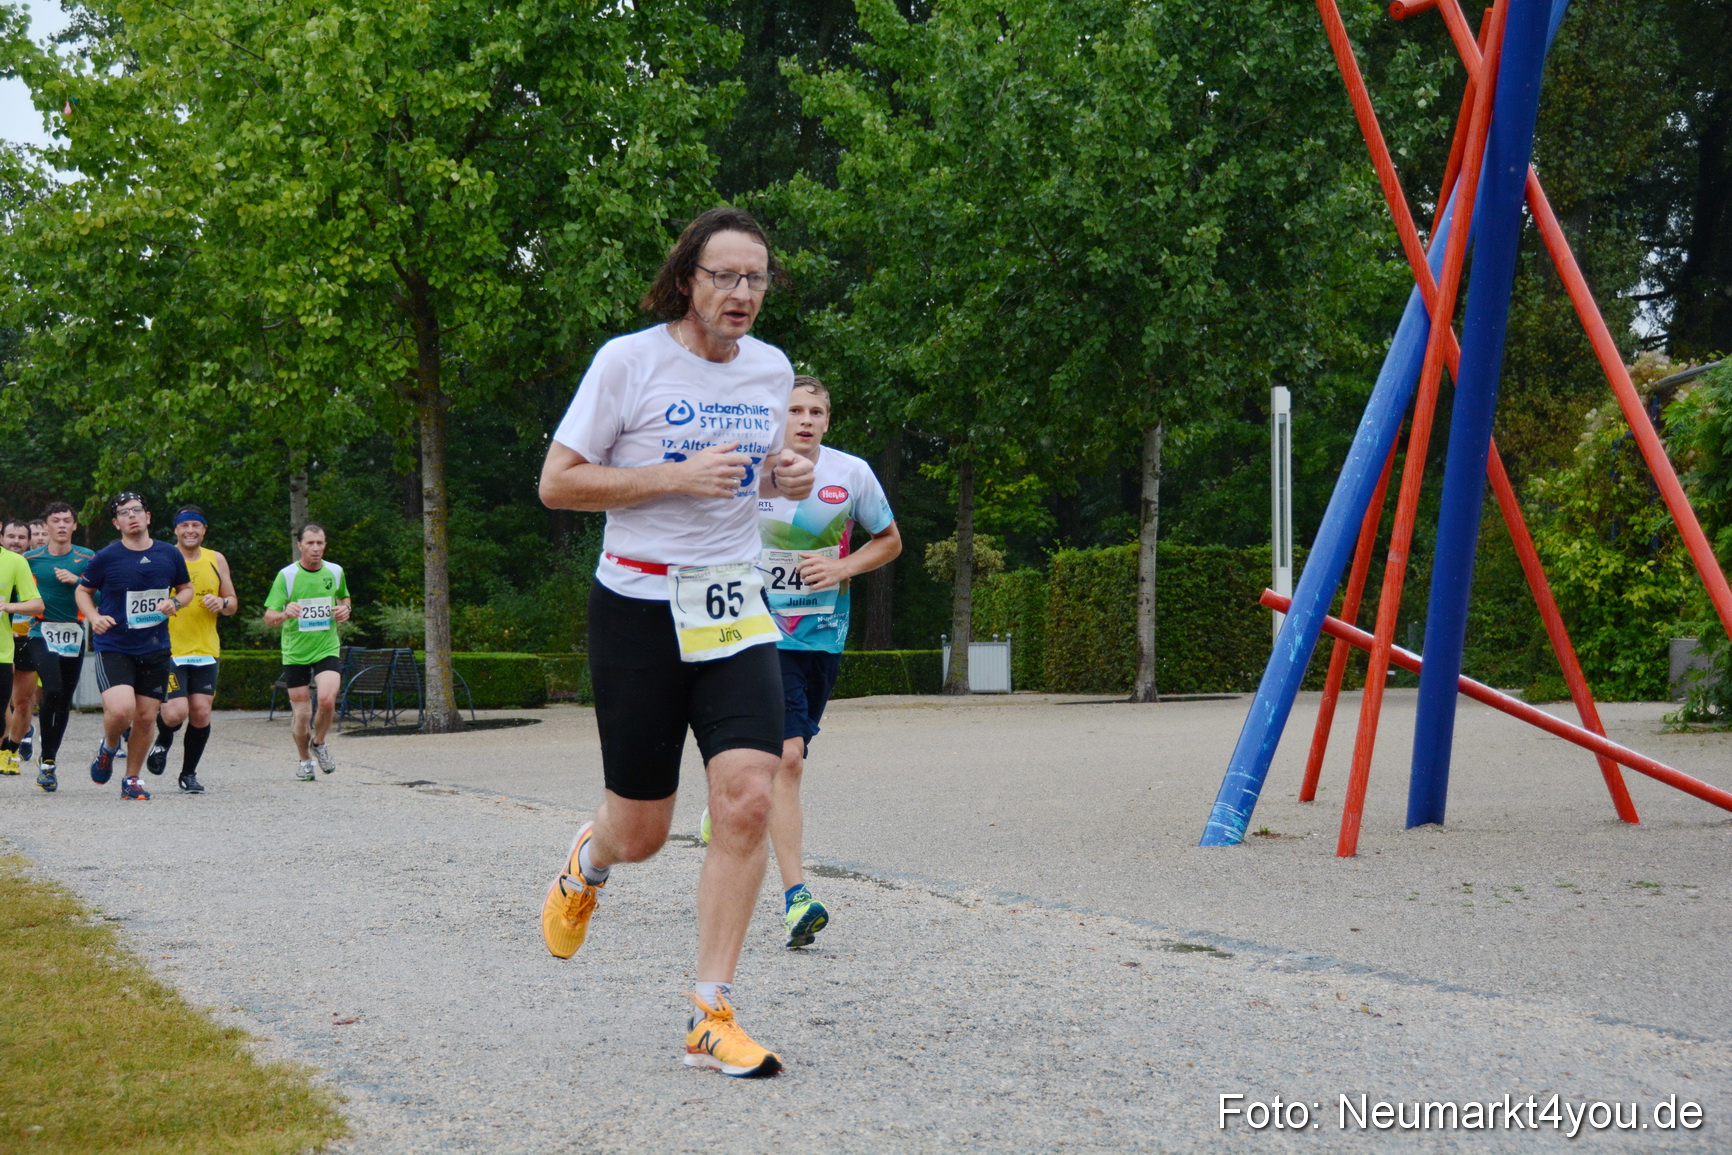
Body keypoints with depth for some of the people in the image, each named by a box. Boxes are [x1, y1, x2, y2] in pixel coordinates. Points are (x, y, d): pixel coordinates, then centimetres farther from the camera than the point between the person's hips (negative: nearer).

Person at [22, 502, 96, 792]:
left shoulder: (87, 558, 4)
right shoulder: (31, 559, 4)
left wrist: (77, 580, -15)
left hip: (74, 635, 2)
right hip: (42, 633, -2)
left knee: (64, 700, 7)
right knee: (53, 691, -21)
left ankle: (49, 762, 22)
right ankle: (46, 760, -10)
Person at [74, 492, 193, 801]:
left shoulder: (170, 554, 3)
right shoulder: (106, 557, -4)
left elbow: (186, 588, 18)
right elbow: (83, 590, 9)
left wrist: (175, 603, -4)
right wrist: (94, 617, -9)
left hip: (155, 649, 3)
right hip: (113, 648, -3)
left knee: (146, 717, 5)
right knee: (121, 709, -22)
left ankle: (132, 780, 23)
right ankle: (108, 747, 13)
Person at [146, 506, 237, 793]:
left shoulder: (216, 560, 9)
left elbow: (233, 603, 16)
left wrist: (222, 603, -6)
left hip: (206, 651, 3)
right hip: (169, 650, -3)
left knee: (201, 714, -1)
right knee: (175, 713, -14)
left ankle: (189, 773, 18)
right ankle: (163, 741, 21)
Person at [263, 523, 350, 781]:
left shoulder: (335, 572, 3)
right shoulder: (286, 575, -7)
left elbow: (344, 596, 25)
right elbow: (268, 617, -10)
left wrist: (344, 609, 1)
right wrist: (284, 614, -33)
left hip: (327, 648, 1)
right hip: (295, 653, -1)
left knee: (327, 700, -22)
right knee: (302, 714, 1)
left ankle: (319, 743, 8)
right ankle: (304, 759, 28)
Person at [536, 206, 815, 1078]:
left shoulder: (772, 369, 8)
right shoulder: (629, 360, -8)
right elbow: (556, 483, -9)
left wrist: (780, 477, 0)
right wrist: (678, 477, -19)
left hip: (734, 609, 4)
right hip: (639, 606, -4)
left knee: (747, 800, -14)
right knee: (641, 834, 4)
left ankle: (711, 1019, -5)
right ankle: (589, 860, 44)